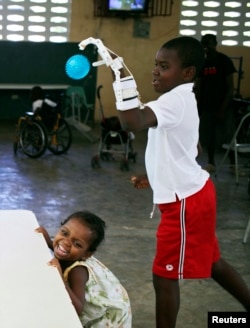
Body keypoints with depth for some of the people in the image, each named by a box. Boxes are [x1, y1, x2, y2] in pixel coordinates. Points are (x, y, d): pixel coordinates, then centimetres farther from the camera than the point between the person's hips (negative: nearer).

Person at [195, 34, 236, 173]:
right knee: (208, 136, 8)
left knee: (227, 137, -2)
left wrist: (223, 109, -16)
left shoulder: (224, 61, -8)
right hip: (207, 106, 5)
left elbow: (230, 87, -10)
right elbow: (198, 87, 10)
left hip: (223, 107, -5)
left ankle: (234, 164, 8)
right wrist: (198, 107, 1)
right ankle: (211, 163, 19)